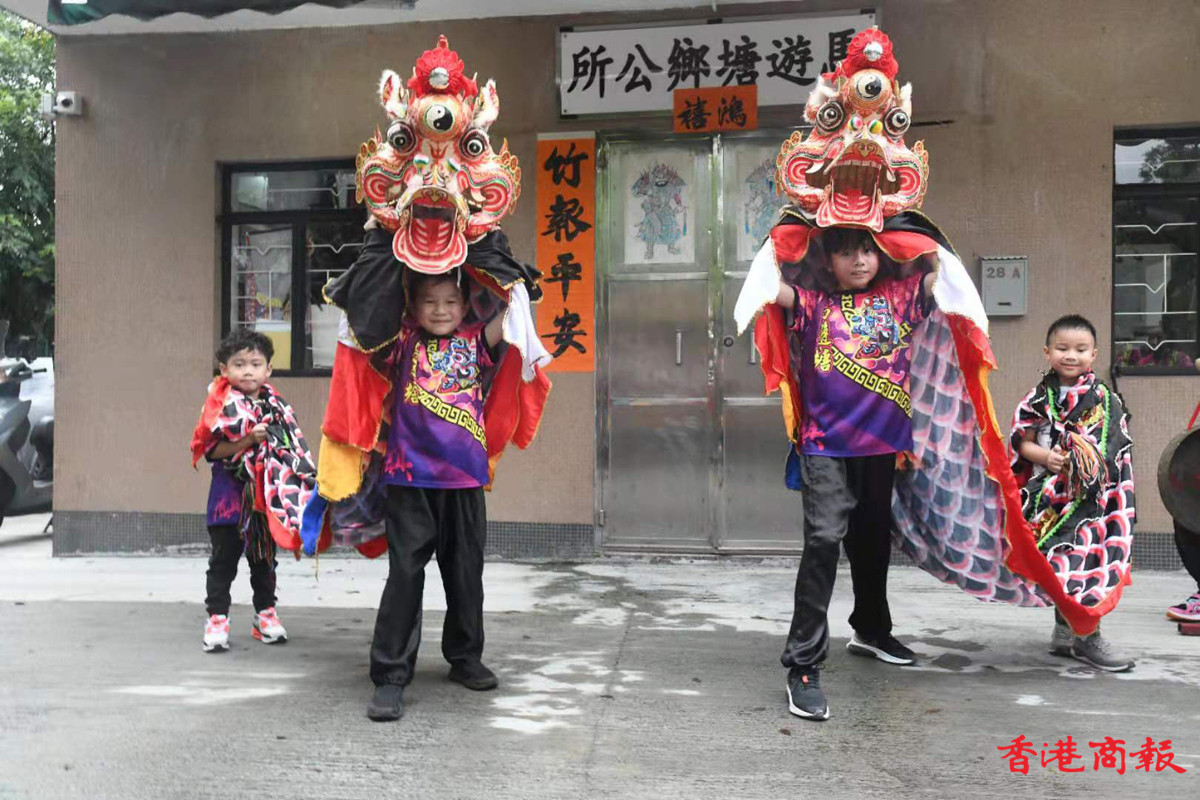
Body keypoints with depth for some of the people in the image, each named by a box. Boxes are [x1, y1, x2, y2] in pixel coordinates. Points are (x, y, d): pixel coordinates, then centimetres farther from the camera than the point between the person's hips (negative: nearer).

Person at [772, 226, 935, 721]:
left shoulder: (899, 297, 8)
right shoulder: (815, 304, 0)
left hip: (881, 443, 4)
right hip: (826, 444, -4)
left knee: (873, 539, 21)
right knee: (824, 539, -17)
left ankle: (871, 630, 44)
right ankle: (802, 666, -13)